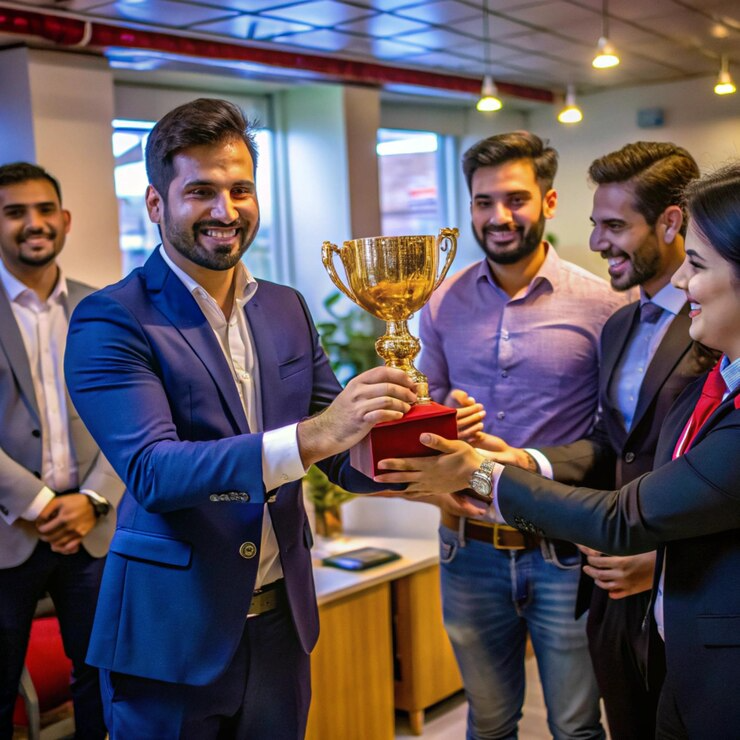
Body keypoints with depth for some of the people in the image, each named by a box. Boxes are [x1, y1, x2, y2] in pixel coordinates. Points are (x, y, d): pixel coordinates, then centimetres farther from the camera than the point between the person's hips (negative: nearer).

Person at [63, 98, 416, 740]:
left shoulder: (287, 309, 6)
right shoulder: (111, 321, -11)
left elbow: (343, 456, 5)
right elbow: (152, 471, -23)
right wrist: (308, 438, -35)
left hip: (283, 620, 5)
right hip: (173, 635, -5)